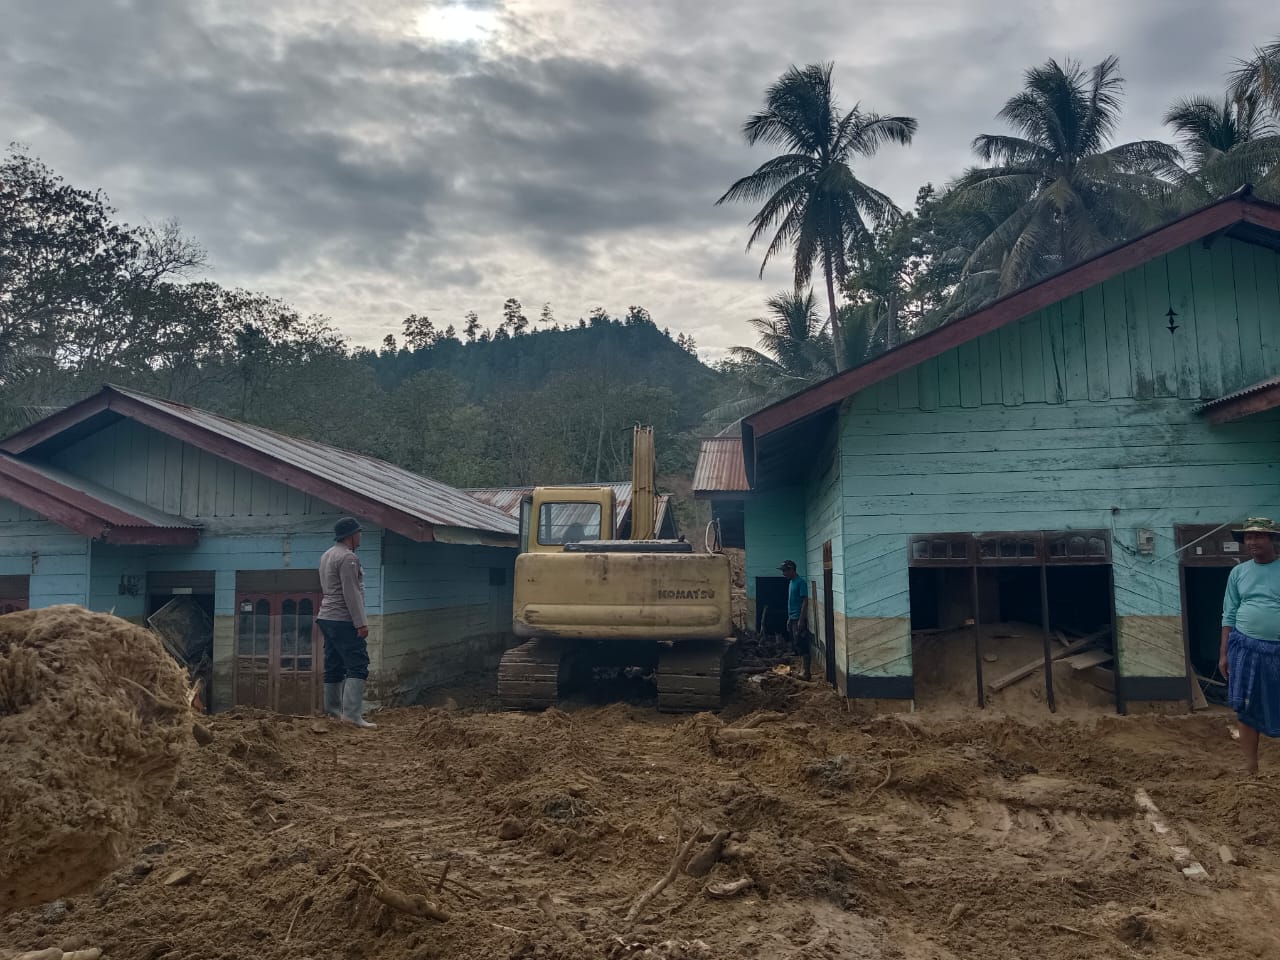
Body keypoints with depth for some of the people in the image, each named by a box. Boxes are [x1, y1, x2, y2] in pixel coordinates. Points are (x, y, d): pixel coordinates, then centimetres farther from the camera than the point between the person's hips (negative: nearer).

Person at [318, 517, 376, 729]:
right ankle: (351, 713, -19)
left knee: (334, 665, 15)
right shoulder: (348, 558, -15)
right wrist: (361, 623, -20)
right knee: (358, 665, -12)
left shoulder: (327, 555, 16)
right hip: (343, 620, -10)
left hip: (326, 618, 10)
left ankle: (332, 708, 23)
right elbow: (351, 593, -21)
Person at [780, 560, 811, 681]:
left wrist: (801, 620, -22)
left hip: (799, 619, -9)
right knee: (796, 646, 12)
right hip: (792, 619, 9)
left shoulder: (801, 582, -14)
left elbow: (805, 601, -18)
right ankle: (802, 670, 18)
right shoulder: (791, 582, 14)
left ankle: (807, 673, -4)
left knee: (802, 646, -7)